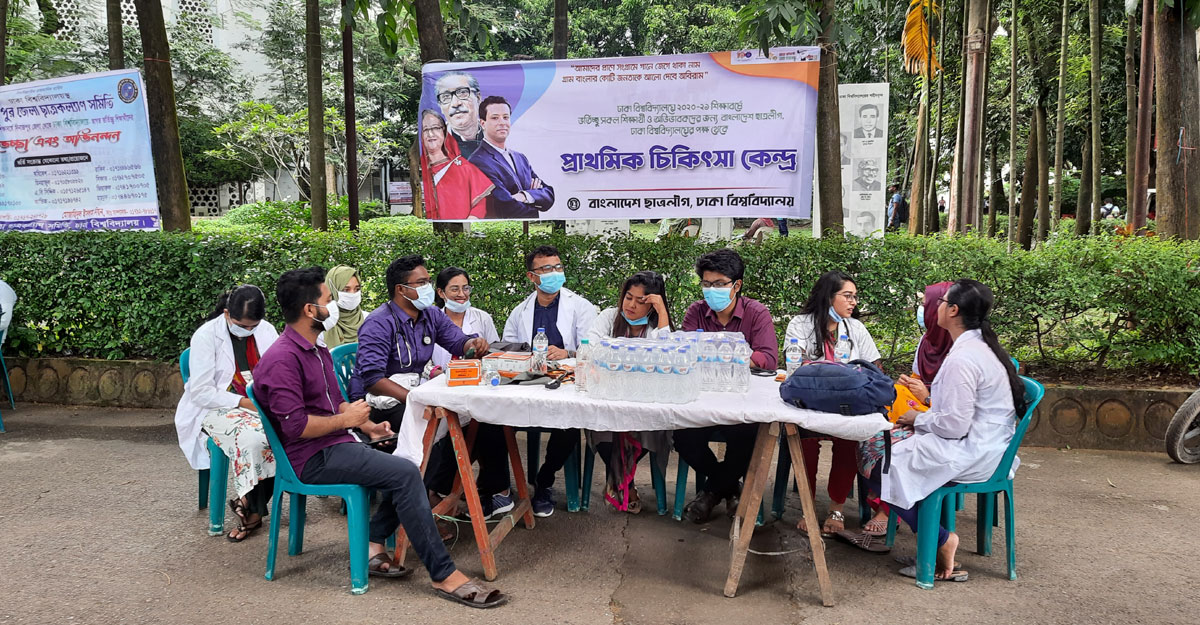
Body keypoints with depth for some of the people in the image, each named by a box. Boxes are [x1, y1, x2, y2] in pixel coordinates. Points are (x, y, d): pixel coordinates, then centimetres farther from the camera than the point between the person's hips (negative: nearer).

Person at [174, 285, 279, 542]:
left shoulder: (266, 331, 6)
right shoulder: (206, 336, -7)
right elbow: (200, 392, -10)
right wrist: (242, 402, -17)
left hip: (261, 406, 4)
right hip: (217, 409, -4)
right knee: (253, 437, -37)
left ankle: (252, 509, -14)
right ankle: (254, 510, -15)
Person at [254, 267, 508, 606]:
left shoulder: (316, 350, 18)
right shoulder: (283, 359, -16)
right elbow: (294, 425, -24)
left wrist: (365, 425, 9)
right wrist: (345, 419, -11)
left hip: (334, 446, 10)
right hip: (313, 458, -10)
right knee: (405, 473, -24)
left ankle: (375, 544, -3)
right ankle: (445, 575, -21)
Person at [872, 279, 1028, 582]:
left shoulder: (962, 359, -23)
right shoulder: (982, 345, 9)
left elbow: (954, 425, -24)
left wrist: (919, 419, -7)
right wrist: (931, 398, 15)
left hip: (971, 453, -11)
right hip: (987, 446, 11)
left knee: (881, 470, -6)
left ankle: (941, 540, 2)